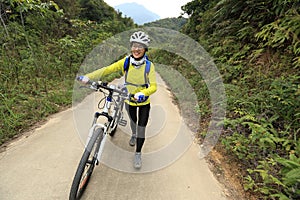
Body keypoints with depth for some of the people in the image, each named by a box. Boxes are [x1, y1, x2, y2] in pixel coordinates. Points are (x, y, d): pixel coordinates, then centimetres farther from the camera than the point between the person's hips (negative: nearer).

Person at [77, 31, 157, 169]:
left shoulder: (149, 65, -21)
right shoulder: (125, 62, -17)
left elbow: (153, 86, -27)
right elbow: (107, 70, -22)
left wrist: (143, 93, -48)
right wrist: (88, 77, -35)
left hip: (144, 102, -2)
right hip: (129, 100, 2)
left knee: (141, 127, 1)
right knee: (133, 121, 25)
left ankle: (138, 154, 22)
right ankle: (133, 135, 60)